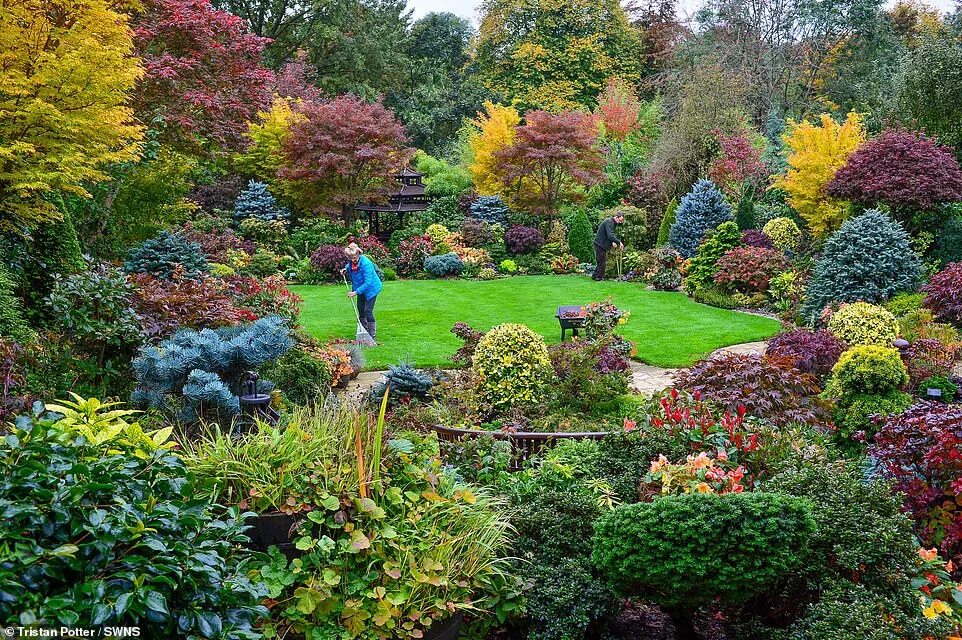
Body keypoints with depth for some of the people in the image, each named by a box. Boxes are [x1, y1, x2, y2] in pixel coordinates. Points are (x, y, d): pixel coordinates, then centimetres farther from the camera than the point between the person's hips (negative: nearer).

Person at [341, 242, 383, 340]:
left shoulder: (366, 263, -33)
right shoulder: (351, 262, -10)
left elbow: (368, 282, -33)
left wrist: (356, 292, -33)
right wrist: (346, 269, -1)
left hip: (371, 288, -8)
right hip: (361, 289, 8)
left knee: (368, 311, -11)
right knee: (360, 310, 13)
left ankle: (373, 335, -1)